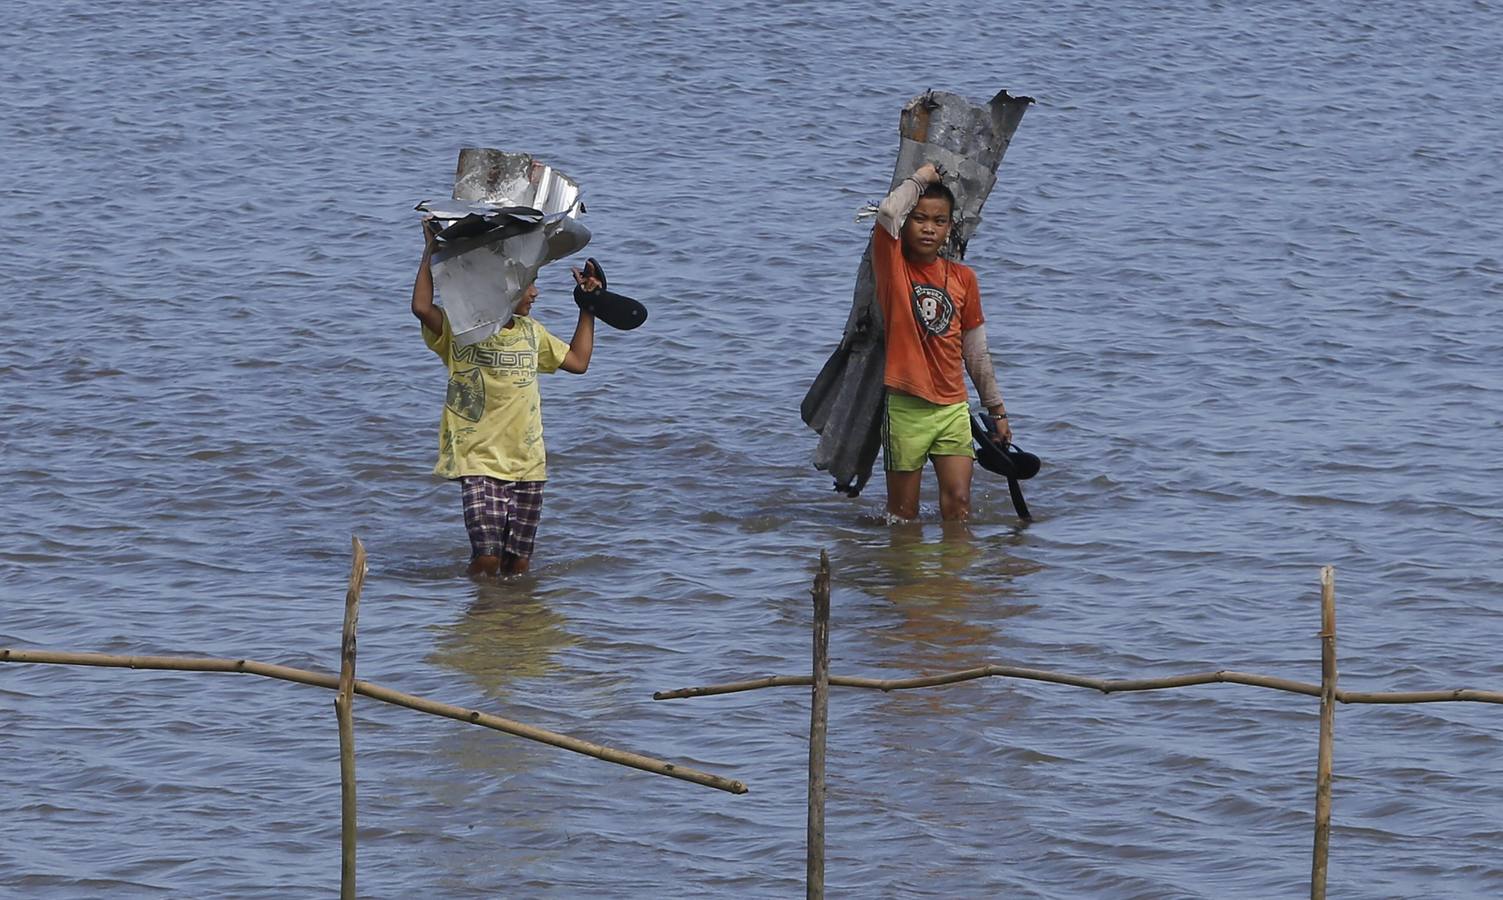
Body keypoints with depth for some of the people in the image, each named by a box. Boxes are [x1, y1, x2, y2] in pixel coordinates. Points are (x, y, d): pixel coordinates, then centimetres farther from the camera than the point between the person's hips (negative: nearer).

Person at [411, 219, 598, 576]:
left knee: (519, 566, 2)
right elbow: (422, 307, -22)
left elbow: (578, 361, 27)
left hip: (528, 463, 6)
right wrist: (431, 248, -15)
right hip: (479, 462, -6)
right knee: (486, 560, -16)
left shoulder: (532, 332, 16)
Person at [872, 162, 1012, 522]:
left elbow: (977, 350, 16)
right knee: (904, 512, 1)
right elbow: (888, 212, -24)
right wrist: (922, 177, -6)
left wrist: (997, 409, 18)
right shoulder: (893, 265, -3)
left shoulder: (962, 277, 8)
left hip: (953, 407, 3)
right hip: (906, 406, -3)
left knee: (958, 502, -4)